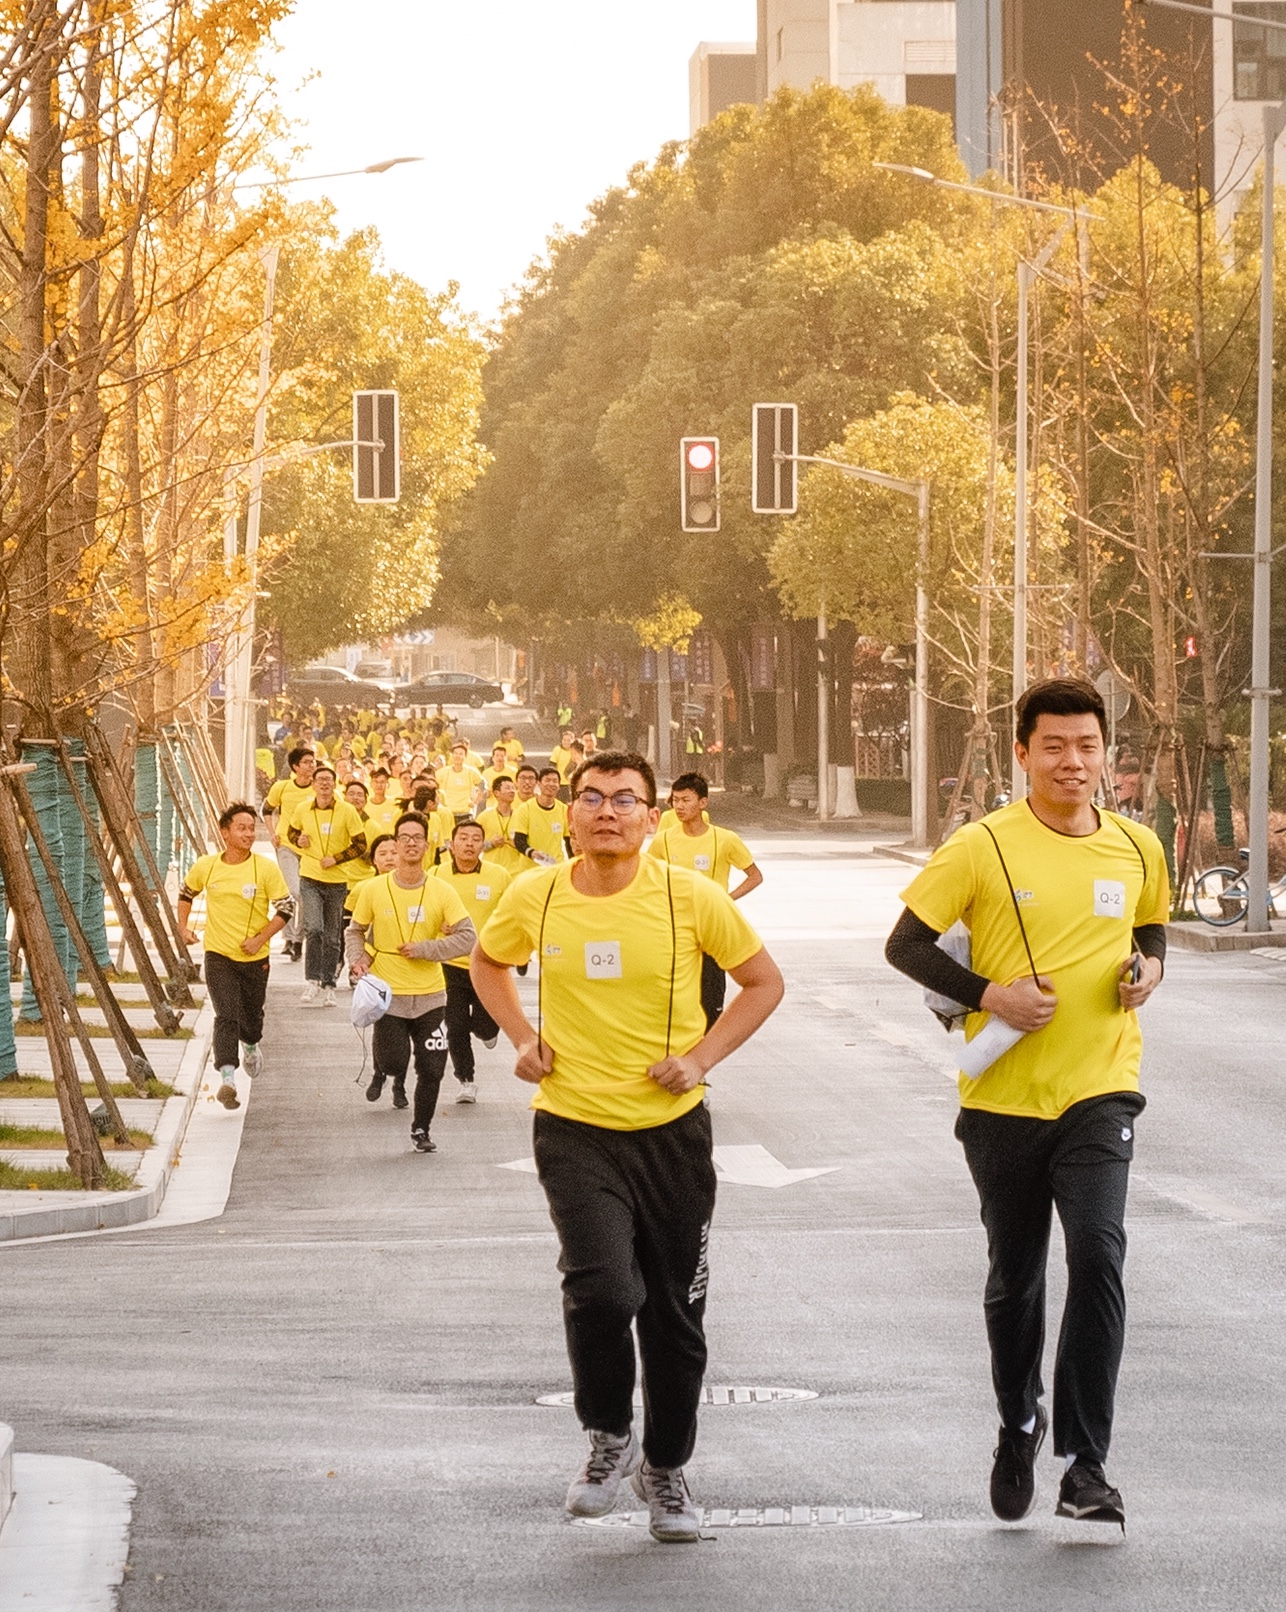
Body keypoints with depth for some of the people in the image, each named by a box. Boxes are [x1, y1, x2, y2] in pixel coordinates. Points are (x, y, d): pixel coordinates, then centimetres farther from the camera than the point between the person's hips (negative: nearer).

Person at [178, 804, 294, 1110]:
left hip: (255, 958, 1)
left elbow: (286, 907, -4)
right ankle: (227, 1079, -23)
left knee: (251, 1014, 17)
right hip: (218, 955, -1)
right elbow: (186, 892, 18)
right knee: (226, 1016, -15)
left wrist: (260, 939, -12)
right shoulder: (206, 867, -3)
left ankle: (251, 1047, 51)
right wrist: (183, 927, 9)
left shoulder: (266, 869, -9)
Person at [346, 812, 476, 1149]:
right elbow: (355, 931, 10)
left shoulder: (442, 892, -5)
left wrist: (423, 949, -13)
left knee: (431, 1070, 2)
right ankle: (384, 1069, 29)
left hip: (430, 995, 1)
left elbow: (467, 938, -7)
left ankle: (421, 1130, 23)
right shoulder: (374, 890, -4)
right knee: (395, 1062, -9)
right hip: (389, 992, -1)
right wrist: (359, 958, -9)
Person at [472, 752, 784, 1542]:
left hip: (672, 1129, 1)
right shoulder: (534, 898, -4)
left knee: (675, 1314, 10)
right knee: (602, 1290, -21)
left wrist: (701, 1057, -8)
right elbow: (488, 962, 18)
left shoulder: (690, 897, -8)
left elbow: (765, 981, 4)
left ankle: (667, 1466, 32)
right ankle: (609, 1439, 5)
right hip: (574, 1128, -1)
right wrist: (523, 1037, 3)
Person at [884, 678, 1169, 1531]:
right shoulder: (983, 847, -8)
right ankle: (1019, 1424, 40)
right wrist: (988, 994, -16)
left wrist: (1150, 968, 1)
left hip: (1099, 1091, 1)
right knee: (1015, 1277, 13)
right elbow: (907, 943, -5)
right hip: (1005, 1095, 0)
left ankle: (1086, 1464, -14)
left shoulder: (1138, 849, 4)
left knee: (1099, 1254, -18)